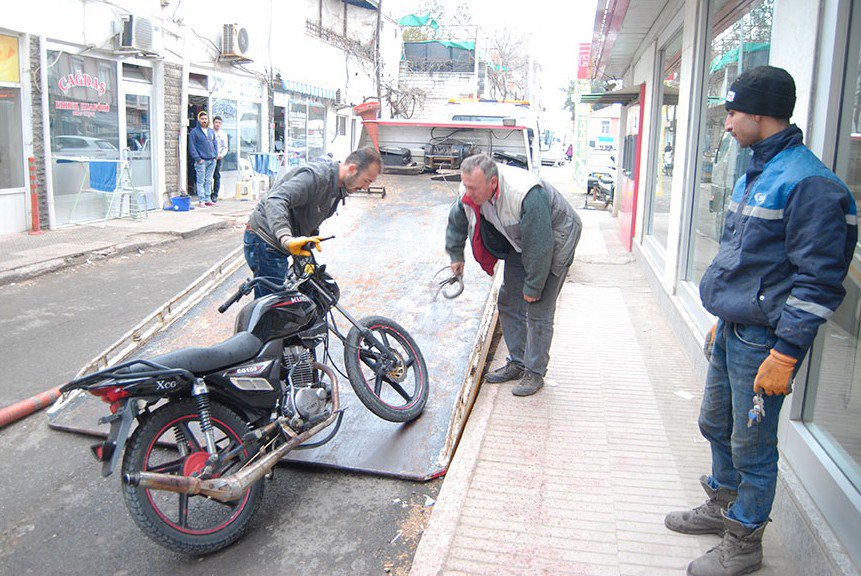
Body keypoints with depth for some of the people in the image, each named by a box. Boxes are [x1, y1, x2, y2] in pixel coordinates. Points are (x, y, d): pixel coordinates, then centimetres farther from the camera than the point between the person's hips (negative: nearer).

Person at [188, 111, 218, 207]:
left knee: (209, 181, 9)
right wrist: (198, 159, -13)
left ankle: (207, 199, 15)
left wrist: (215, 156, 7)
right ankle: (201, 200, -2)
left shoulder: (211, 131, 15)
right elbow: (192, 147, -6)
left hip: (212, 160, 5)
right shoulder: (194, 131, -2)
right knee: (201, 181, -4)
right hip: (201, 161, -5)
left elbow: (215, 144, 20)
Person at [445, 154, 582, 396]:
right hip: (521, 242, 7)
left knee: (538, 310, -8)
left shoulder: (526, 196, -40)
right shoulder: (469, 194, -17)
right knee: (508, 303, 8)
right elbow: (456, 223, 6)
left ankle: (534, 372, 7)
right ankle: (517, 363, 23)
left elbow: (539, 246, -33)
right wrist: (456, 255, 15)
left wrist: (533, 287, -24)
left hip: (554, 241, -7)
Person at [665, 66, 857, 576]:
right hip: (733, 330, 9)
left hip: (764, 340, -9)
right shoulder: (758, 174, 12)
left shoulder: (809, 183, -19)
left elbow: (818, 281, -22)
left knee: (752, 444, 5)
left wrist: (784, 353, -22)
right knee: (716, 424, 21)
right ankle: (723, 506, 43)